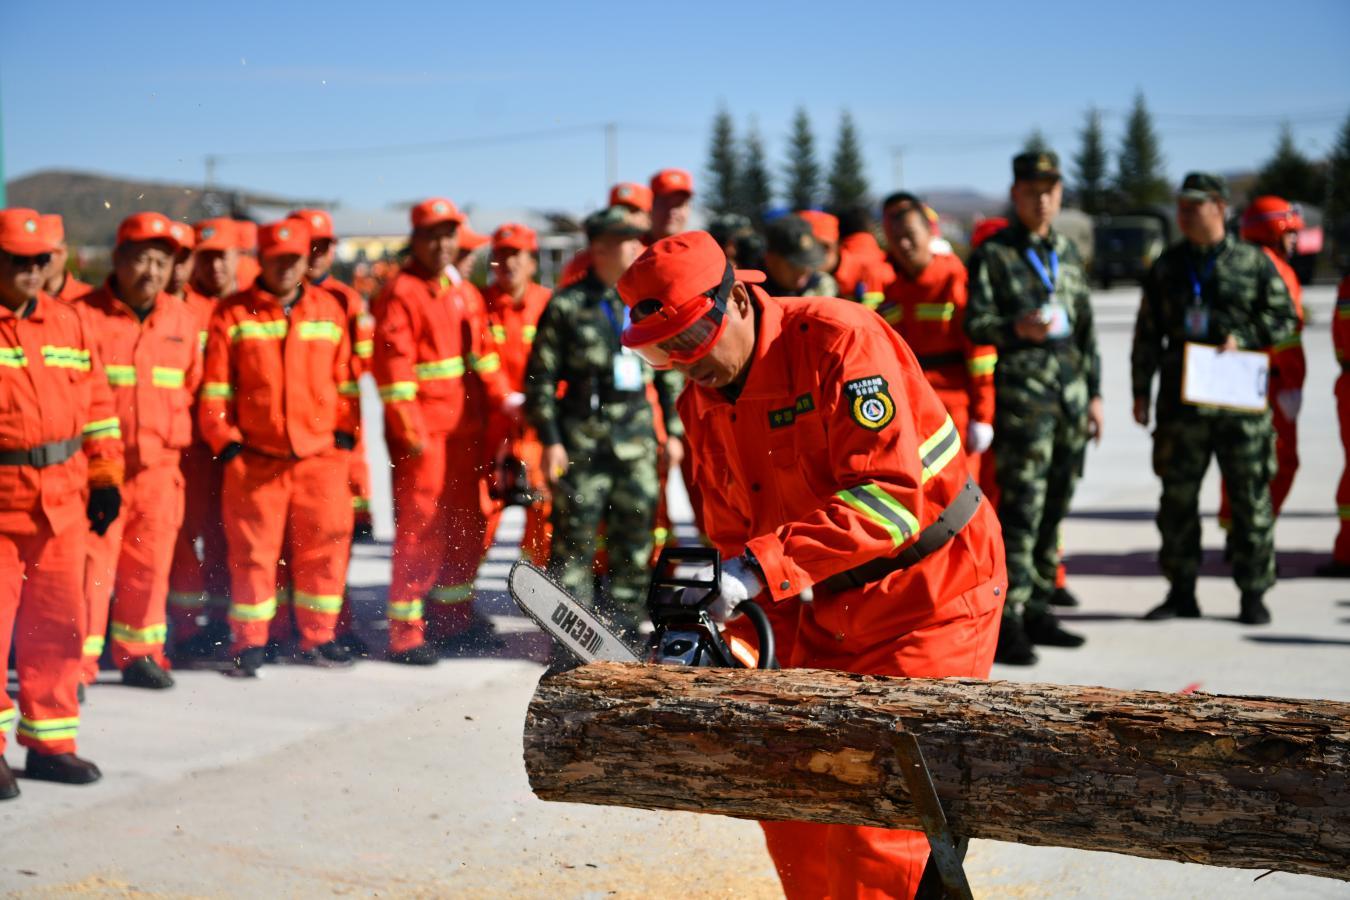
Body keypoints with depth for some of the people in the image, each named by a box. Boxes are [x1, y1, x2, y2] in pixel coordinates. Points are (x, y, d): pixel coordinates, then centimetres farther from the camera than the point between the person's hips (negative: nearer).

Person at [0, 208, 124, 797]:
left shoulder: (66, 323, 11)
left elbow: (96, 401, 16)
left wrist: (104, 476, 13)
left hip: (61, 500, 5)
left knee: (58, 625, 10)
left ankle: (49, 742, 22)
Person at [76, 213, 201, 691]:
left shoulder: (181, 318, 9)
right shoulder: (84, 315, -8)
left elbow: (192, 385, 19)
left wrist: (176, 436, 14)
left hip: (159, 466, 5)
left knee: (150, 562, 11)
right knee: (93, 561, -5)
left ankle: (139, 653, 25)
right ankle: (78, 663, 2)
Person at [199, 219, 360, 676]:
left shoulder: (329, 310, 10)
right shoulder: (232, 314, 2)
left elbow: (345, 378, 14)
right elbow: (214, 386, 3)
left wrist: (345, 431, 7)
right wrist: (224, 440, -3)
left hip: (321, 454, 2)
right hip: (255, 457, -2)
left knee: (326, 544, 2)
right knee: (252, 551, 1)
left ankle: (317, 637, 16)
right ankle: (249, 641, 13)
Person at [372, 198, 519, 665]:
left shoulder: (466, 294, 15)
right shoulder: (400, 293, -9)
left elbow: (483, 353, 21)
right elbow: (393, 366, -15)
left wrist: (500, 398, 9)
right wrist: (409, 430, -19)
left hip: (466, 429, 8)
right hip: (423, 434, -8)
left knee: (466, 526, 14)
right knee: (420, 528, -6)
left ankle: (452, 619, 27)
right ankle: (405, 634, 0)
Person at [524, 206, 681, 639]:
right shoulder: (567, 305, -2)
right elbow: (540, 377, -3)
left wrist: (674, 431, 10)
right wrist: (550, 439, -9)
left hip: (637, 436, 4)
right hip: (583, 437, -4)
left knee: (635, 537, 7)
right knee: (575, 535, -2)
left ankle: (625, 624, 17)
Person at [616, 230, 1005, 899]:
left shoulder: (839, 341, -22)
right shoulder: (702, 402, 2)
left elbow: (891, 495, -29)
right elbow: (732, 529, 8)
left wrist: (759, 567, -33)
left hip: (931, 594, -7)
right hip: (822, 606, 8)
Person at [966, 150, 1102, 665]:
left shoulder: (1068, 253, 17)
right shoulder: (992, 255, -1)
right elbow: (975, 323, -6)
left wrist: (1094, 393, 17)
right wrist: (1016, 329, -25)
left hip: (1070, 392, 6)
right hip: (1022, 394, -6)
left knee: (1055, 507, 8)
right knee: (1021, 507, -11)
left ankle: (1037, 609, 17)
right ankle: (1008, 620, -9)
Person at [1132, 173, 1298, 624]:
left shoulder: (1254, 261, 3)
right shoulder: (1167, 266, 11)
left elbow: (1284, 319, 4)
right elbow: (1147, 334, 13)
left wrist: (1243, 339, -12)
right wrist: (1141, 391, 9)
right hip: (1181, 398, 3)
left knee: (1250, 497, 1)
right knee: (1177, 497, 4)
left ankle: (1254, 594, 11)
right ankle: (1181, 591, 14)